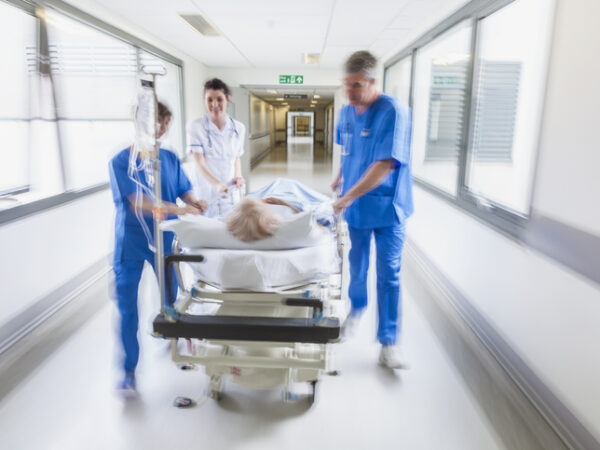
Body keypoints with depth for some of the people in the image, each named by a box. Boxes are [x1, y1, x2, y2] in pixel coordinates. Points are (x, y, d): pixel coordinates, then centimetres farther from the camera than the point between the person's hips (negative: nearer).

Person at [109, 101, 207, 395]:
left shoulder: (170, 158, 1)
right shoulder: (121, 161, -11)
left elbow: (184, 190, 3)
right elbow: (137, 202, -20)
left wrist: (194, 202, -21)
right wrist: (177, 209, -30)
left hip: (164, 240, 3)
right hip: (131, 243, -3)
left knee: (171, 296, 17)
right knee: (126, 306, 2)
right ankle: (129, 369, 16)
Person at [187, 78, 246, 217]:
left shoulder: (239, 128, 6)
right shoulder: (196, 126, -6)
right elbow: (199, 164, -14)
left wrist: (238, 176, 0)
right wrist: (217, 184, -30)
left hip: (230, 192, 3)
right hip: (205, 194, -3)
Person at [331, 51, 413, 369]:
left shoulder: (393, 113, -18)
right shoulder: (346, 112, 3)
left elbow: (385, 165, -25)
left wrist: (349, 197, -27)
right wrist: (340, 176, 9)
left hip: (386, 207, -5)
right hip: (356, 206, 5)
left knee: (388, 274, 1)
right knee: (357, 265, 19)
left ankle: (389, 340, 12)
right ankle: (357, 307, 45)